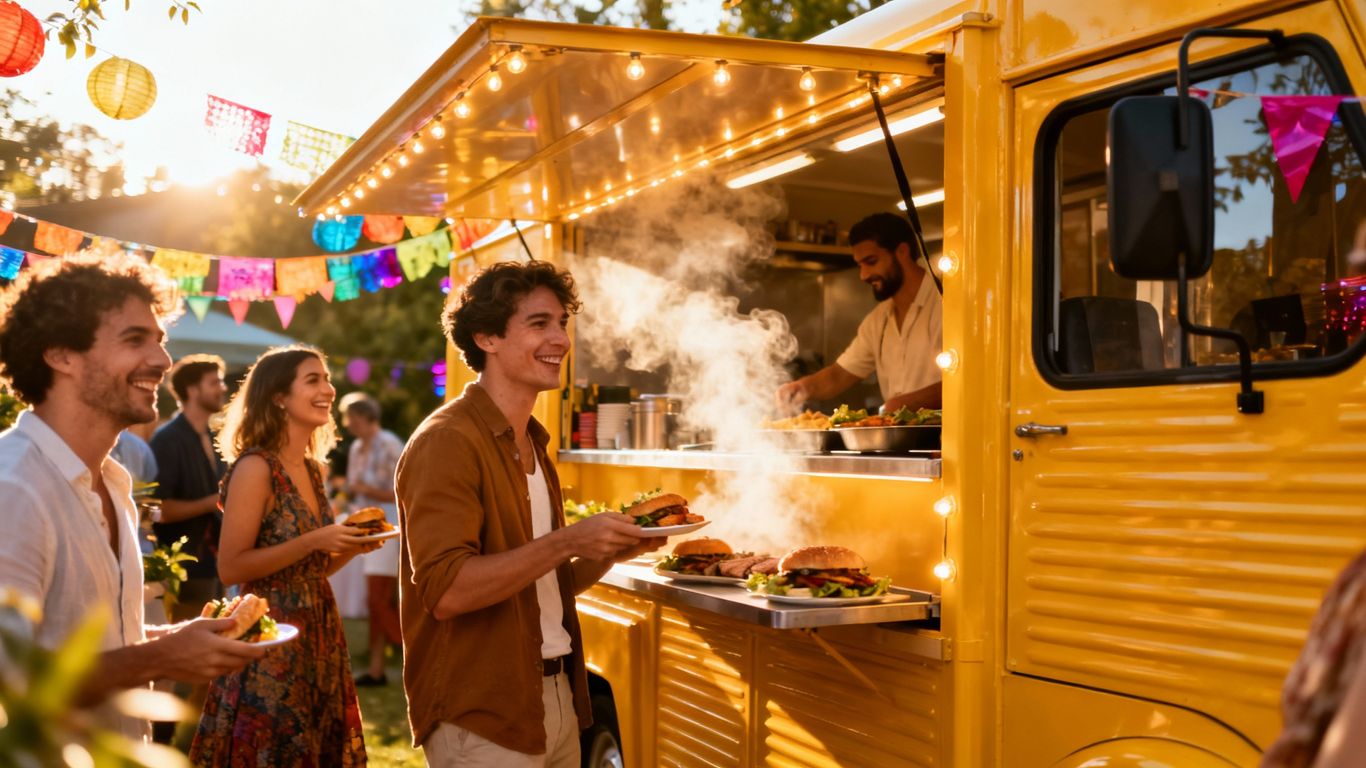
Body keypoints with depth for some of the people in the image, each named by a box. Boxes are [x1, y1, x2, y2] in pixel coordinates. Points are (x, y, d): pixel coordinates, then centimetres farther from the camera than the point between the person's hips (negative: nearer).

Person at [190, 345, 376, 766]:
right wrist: (313, 541, -21)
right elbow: (230, 567, -17)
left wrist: (353, 544, 1)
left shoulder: (312, 468, 10)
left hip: (318, 635, 8)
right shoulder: (256, 467, -14)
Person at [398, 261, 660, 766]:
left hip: (557, 699, 8)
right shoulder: (448, 441, -14)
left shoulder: (532, 444, 13)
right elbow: (446, 590, -24)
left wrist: (611, 552, 2)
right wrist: (568, 541, -25)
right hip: (480, 719, -8)